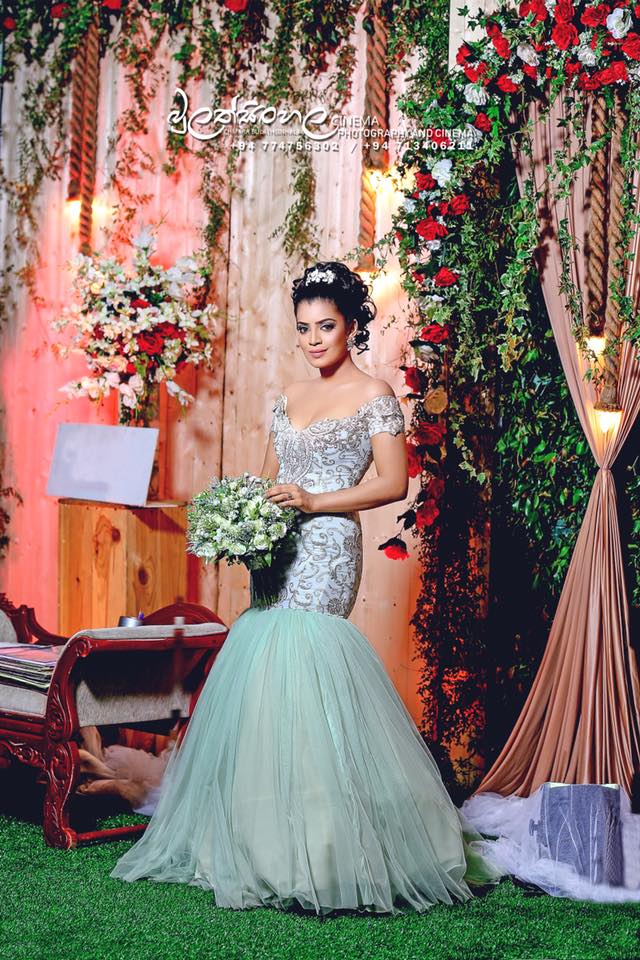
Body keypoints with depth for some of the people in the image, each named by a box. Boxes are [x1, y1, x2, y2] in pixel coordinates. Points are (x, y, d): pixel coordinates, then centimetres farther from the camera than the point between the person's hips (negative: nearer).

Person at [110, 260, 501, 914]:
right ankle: (258, 842, 9)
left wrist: (312, 501, -14)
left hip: (326, 548, -6)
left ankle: (310, 854, -6)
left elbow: (393, 484, -7)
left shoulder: (373, 395, -1)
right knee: (261, 672, 1)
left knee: (295, 666, -13)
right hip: (277, 550, 7)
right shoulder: (290, 397, 18)